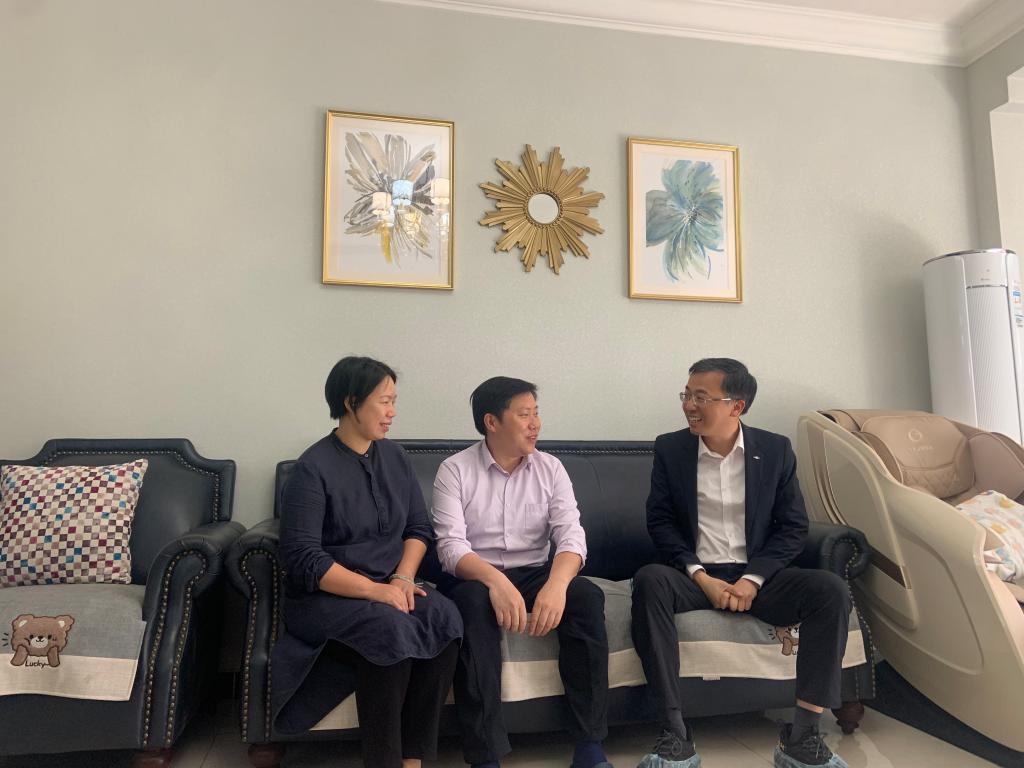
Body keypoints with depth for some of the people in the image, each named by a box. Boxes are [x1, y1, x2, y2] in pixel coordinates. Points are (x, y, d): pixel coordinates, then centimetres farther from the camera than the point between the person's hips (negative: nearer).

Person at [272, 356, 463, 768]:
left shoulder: (395, 456, 7)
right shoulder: (313, 468, -11)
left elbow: (419, 526, 9)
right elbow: (302, 559, -17)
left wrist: (402, 578, -9)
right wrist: (375, 590, -23)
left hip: (389, 589, 5)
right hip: (323, 597, -5)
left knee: (443, 617, -25)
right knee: (389, 629, -34)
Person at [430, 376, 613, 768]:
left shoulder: (550, 468, 2)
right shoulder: (455, 470, -7)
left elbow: (571, 535, -9)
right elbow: (450, 546, -17)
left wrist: (555, 584, -31)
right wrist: (495, 580, -38)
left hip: (535, 574, 3)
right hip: (473, 578, -2)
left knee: (587, 595, -25)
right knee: (475, 603, -36)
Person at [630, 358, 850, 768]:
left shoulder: (776, 450, 2)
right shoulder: (669, 449, 1)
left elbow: (793, 527, 1)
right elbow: (659, 522, -1)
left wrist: (753, 579, -13)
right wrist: (699, 575, -14)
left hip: (757, 576, 1)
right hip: (696, 575, -1)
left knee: (830, 590, -25)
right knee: (649, 580, -32)